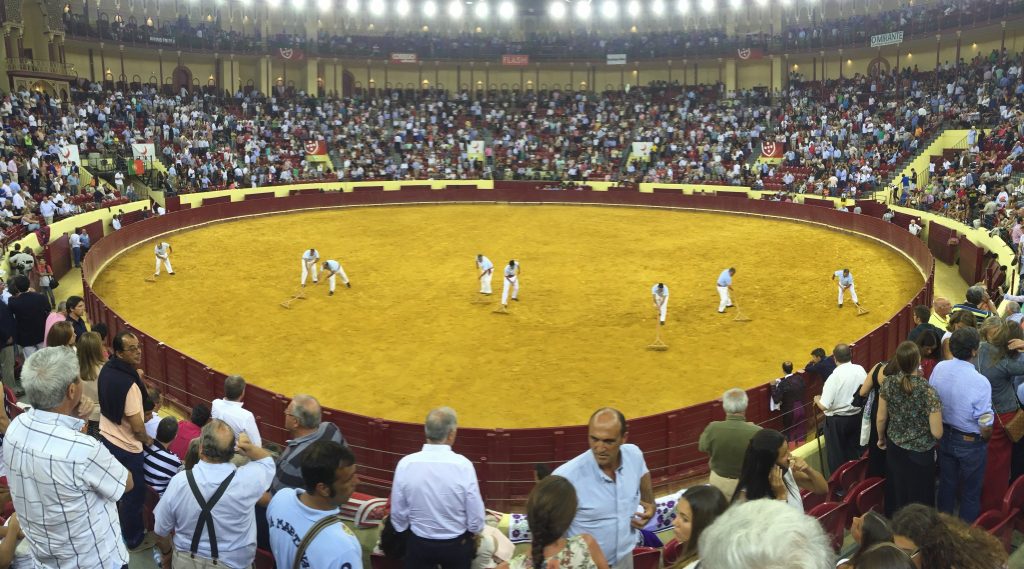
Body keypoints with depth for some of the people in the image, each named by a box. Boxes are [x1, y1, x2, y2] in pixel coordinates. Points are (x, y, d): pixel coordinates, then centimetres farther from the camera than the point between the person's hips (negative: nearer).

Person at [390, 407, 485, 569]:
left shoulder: (406, 463, -16)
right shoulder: (463, 465, -22)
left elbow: (398, 513, -6)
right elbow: (476, 514, -15)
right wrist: (474, 532, 7)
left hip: (418, 543, 1)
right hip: (457, 544, -1)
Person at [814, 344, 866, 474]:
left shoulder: (834, 377, -24)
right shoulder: (860, 370, -9)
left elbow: (824, 406, -23)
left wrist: (817, 399, -2)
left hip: (837, 420, -6)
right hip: (856, 416, 6)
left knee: (837, 455, 10)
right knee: (854, 451, 22)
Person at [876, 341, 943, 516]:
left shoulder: (888, 383, -15)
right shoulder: (928, 390, -27)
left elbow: (881, 419, -4)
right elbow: (937, 433, -22)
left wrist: (881, 438, 15)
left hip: (894, 449, 4)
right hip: (920, 454, -4)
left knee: (896, 494, 22)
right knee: (918, 497, 17)